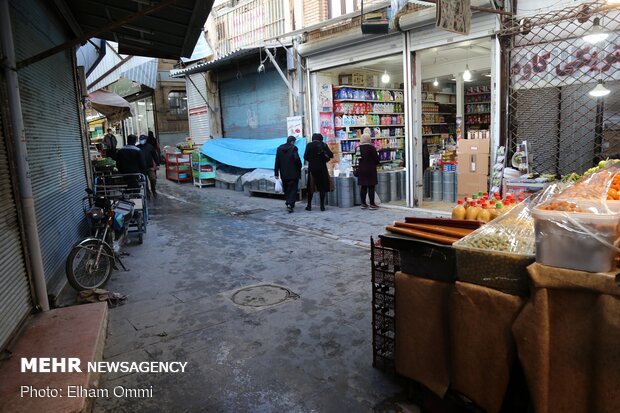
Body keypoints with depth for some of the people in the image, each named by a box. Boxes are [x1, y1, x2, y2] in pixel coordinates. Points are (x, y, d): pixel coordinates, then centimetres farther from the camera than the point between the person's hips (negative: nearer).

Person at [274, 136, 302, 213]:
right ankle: (290, 204, -13)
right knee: (293, 189, 0)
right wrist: (299, 167, 1)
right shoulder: (293, 148, -10)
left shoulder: (279, 148, 7)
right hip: (293, 173, -5)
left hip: (283, 174, 5)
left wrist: (276, 173, 9)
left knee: (286, 189, 17)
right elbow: (297, 159, -19)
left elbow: (277, 162, 6)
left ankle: (288, 203, 24)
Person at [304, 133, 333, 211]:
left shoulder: (309, 145, -3)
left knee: (311, 187, 8)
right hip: (322, 168, 1)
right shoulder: (323, 145, 0)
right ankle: (322, 205, 6)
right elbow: (331, 155, -5)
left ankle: (309, 205, 11)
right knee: (322, 187, 7)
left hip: (312, 168, 0)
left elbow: (305, 156, -5)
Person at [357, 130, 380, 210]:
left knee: (363, 187, 9)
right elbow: (376, 158, -6)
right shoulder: (371, 147, -11)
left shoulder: (359, 147, 1)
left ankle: (363, 204, 14)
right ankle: (372, 204, 2)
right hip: (370, 169, -5)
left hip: (361, 169, 5)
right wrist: (377, 162, 14)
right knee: (371, 187, 0)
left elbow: (357, 158, 9)